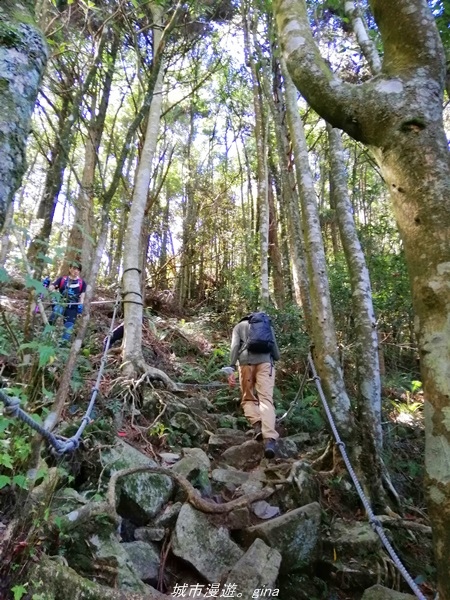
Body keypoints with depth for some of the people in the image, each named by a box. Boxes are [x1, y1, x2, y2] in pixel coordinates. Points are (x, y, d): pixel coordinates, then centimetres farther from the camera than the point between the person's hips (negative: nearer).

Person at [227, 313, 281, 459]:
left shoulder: (239, 326, 24)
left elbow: (235, 346, 7)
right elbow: (274, 345, 20)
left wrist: (232, 368, 1)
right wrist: (276, 359, 41)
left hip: (246, 361, 0)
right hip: (265, 361, 1)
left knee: (248, 398, 11)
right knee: (266, 398, -9)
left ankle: (257, 424, -14)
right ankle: (270, 438, -26)